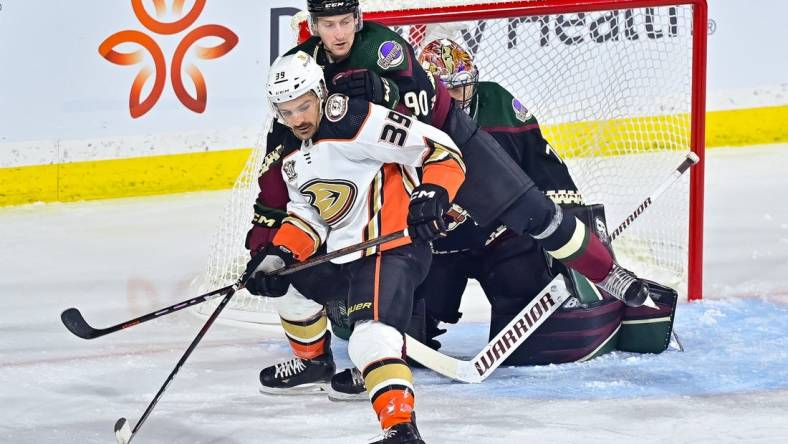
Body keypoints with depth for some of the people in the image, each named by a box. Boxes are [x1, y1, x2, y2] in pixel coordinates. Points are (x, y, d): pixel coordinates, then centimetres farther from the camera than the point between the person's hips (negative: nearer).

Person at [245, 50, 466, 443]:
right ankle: (313, 359, 49)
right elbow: (306, 215, 17)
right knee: (285, 278, 27)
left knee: (371, 333, -30)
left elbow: (441, 150, -19)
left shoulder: (357, 123, -19)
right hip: (341, 249, 10)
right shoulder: (291, 153, 10)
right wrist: (277, 256, 1)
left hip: (392, 246, -10)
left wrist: (433, 195, -35)